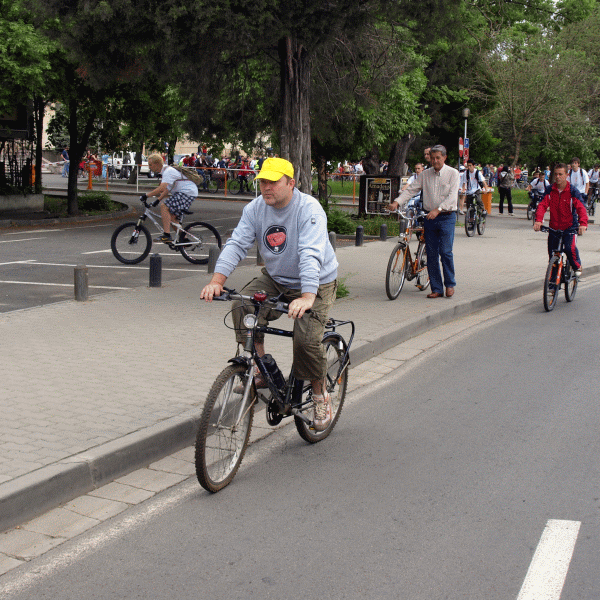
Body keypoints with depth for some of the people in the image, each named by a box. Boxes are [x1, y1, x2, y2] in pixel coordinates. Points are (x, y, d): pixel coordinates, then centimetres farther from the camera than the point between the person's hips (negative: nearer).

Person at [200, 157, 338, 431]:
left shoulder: (309, 209, -24)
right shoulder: (255, 208, -7)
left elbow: (312, 254, -37)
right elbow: (237, 243, -15)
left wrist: (307, 296, -50)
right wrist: (217, 280, -31)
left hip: (316, 283, -5)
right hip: (275, 279, 5)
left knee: (307, 339, -21)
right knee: (243, 308, -21)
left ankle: (320, 394, 6)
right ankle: (259, 372, -8)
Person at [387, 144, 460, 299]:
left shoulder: (453, 173, -3)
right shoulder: (425, 174, 9)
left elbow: (452, 196, -13)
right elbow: (411, 189, 4)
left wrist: (438, 209, -27)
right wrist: (397, 202, -12)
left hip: (446, 217, -4)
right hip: (429, 217, 4)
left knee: (445, 251, -11)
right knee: (431, 253, 3)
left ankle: (450, 284, 8)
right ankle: (436, 289, 10)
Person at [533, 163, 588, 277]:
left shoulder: (572, 191, -9)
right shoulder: (550, 190, -1)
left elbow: (581, 208, -18)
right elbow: (543, 205, -10)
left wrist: (583, 223, -36)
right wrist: (538, 220, -29)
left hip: (570, 227, -3)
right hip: (554, 227, 3)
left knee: (570, 248, -25)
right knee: (552, 252, 4)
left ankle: (577, 266, 5)